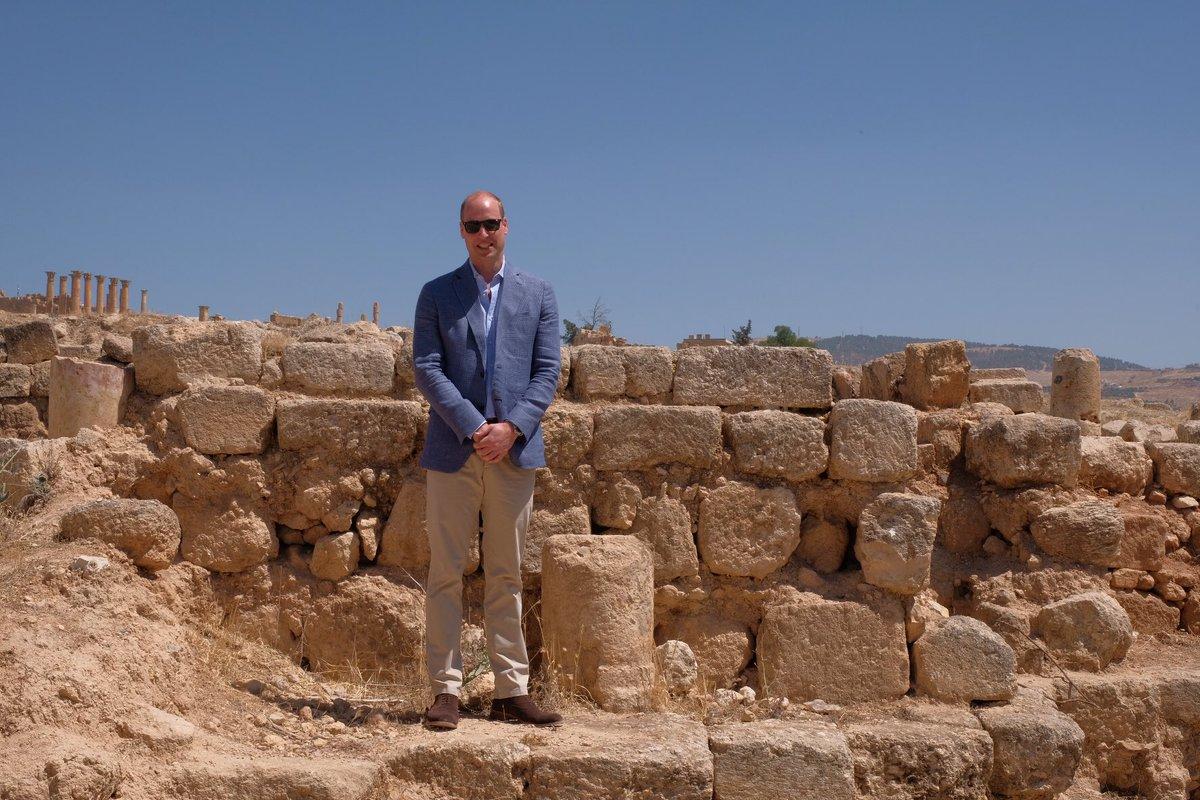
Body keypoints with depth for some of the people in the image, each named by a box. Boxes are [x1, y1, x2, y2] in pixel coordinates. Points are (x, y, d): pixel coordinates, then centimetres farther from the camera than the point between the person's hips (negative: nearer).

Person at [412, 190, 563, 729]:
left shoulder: (537, 294, 10)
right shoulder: (437, 294, 7)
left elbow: (547, 370, 4)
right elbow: (426, 368, -2)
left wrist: (511, 428, -11)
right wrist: (472, 428, -13)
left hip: (514, 449, 1)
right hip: (453, 451, -1)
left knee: (506, 576, 6)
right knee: (446, 573, 0)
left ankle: (511, 690, 10)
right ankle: (446, 690, 5)